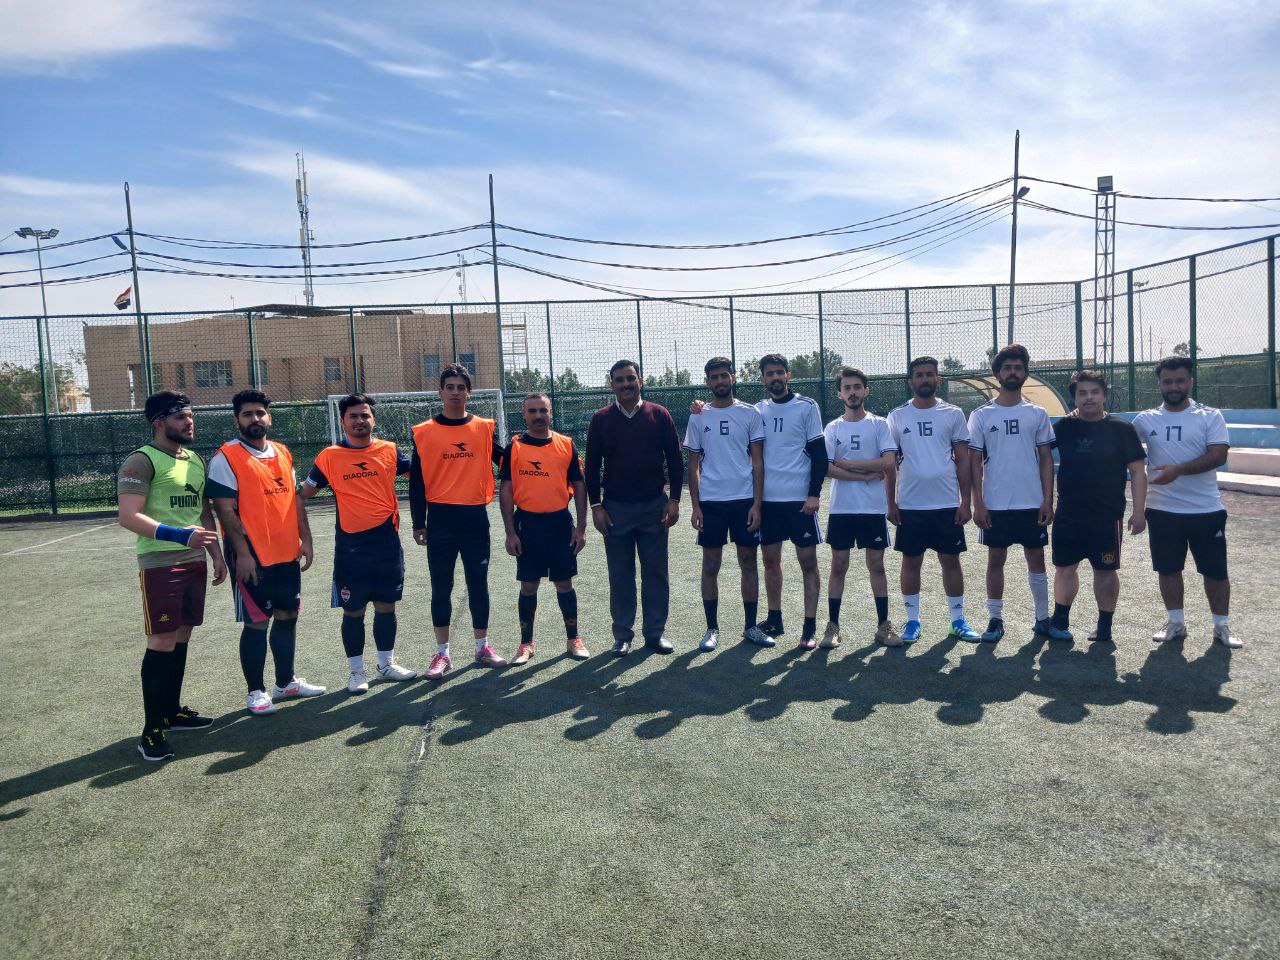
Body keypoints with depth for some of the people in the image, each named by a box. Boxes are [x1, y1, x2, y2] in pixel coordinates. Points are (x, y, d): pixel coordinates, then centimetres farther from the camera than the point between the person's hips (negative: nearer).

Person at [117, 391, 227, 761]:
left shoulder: (196, 460, 13)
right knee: (162, 642, -4)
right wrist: (180, 535, -27)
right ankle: (151, 730, 4)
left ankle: (172, 711, 27)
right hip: (160, 564, -7)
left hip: (195, 562, 7)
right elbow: (128, 517, -19)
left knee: (182, 637, 14)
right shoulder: (142, 461, -11)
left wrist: (216, 553, 17)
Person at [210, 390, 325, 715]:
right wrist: (242, 553, -17)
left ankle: (286, 681, 28)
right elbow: (225, 509, -13)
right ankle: (256, 691, 14)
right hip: (253, 557, -6)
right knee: (256, 622, 1)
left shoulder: (283, 453, 10)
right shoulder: (226, 457, -9)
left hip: (287, 554, 6)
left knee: (287, 616, 14)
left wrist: (305, 539, 8)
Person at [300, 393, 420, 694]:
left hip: (387, 543, 2)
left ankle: (386, 664, 28)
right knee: (353, 611, 6)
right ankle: (356, 671, 21)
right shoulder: (329, 456, -1)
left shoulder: (389, 450, 3)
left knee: (386, 606, 12)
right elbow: (305, 491, 8)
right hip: (350, 547, -2)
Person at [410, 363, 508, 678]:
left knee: (478, 583, 10)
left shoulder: (484, 428, 4)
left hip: (475, 517, 1)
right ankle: (442, 653, 15)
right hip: (441, 519, -1)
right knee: (441, 587, 5)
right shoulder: (424, 432, 1)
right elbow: (416, 481, 2)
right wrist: (418, 523, -1)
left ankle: (483, 647, 21)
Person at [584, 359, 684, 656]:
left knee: (656, 572, 5)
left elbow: (675, 460, 5)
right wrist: (595, 505, -1)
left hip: (655, 506, 0)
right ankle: (623, 635, 15)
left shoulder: (659, 415, 2)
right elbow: (592, 466, 5)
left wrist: (674, 500, -2)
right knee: (620, 575, 5)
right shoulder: (601, 419, 3)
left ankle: (655, 632, 16)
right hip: (616, 508, 0)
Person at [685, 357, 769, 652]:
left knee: (749, 562, 6)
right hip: (710, 501, 1)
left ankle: (751, 626, 17)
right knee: (710, 566, 4)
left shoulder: (750, 414, 3)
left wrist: (757, 503, -6)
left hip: (745, 500, 0)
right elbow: (693, 465, 7)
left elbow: (758, 461, 1)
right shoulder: (698, 418, 6)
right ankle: (712, 628, 15)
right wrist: (695, 506, -1)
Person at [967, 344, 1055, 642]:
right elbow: (975, 462, 1)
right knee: (996, 559, 6)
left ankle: (1043, 617, 20)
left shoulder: (1038, 414, 5)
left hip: (1032, 503, 1)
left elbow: (1046, 459, 5)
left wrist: (1048, 500, -3)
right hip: (995, 504, -1)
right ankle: (995, 619, 15)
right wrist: (978, 503, -6)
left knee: (1036, 559, 8)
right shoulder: (981, 415, 1)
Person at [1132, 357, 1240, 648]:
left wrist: (1178, 470, -25)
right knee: (1168, 569, 9)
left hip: (1207, 509, -2)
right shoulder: (1146, 420, 4)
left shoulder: (1210, 417, -2)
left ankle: (1222, 626, 19)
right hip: (1163, 509, 2)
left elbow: (1218, 455, -14)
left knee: (1215, 570, 5)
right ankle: (1176, 623, 22)